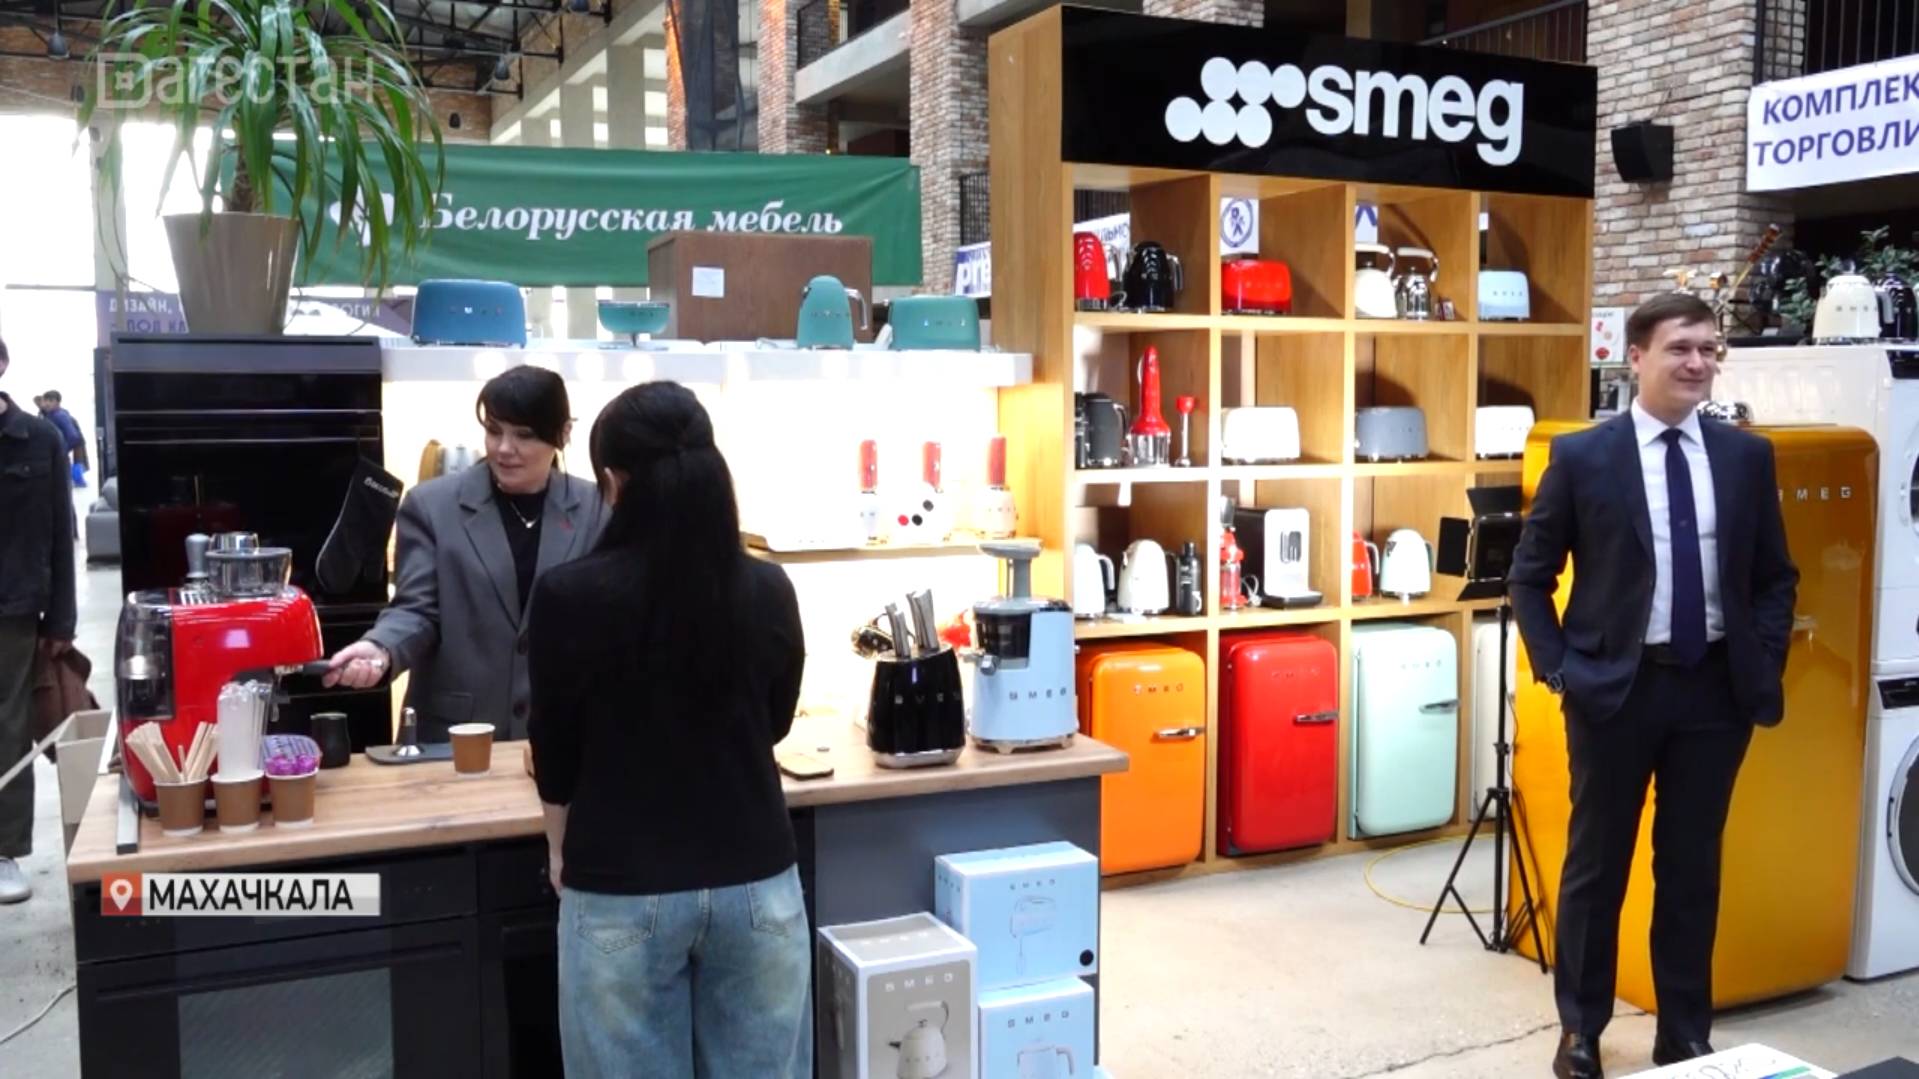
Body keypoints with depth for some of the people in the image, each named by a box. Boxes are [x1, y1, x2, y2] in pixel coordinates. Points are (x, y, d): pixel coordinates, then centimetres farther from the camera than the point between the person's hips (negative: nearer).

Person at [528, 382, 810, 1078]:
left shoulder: (570, 596, -13)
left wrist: (561, 851, 17)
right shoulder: (769, 590, -5)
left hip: (623, 890, -2)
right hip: (757, 881, 3)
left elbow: (557, 754, -1)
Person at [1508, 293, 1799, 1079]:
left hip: (1716, 688, 3)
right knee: (1596, 863, 9)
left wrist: (1765, 667, 1)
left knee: (1694, 868, 13)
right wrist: (1558, 668, -8)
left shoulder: (1747, 457, 4)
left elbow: (1776, 576, 12)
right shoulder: (1583, 457, -6)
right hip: (1615, 686, -3)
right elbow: (1529, 575, 0)